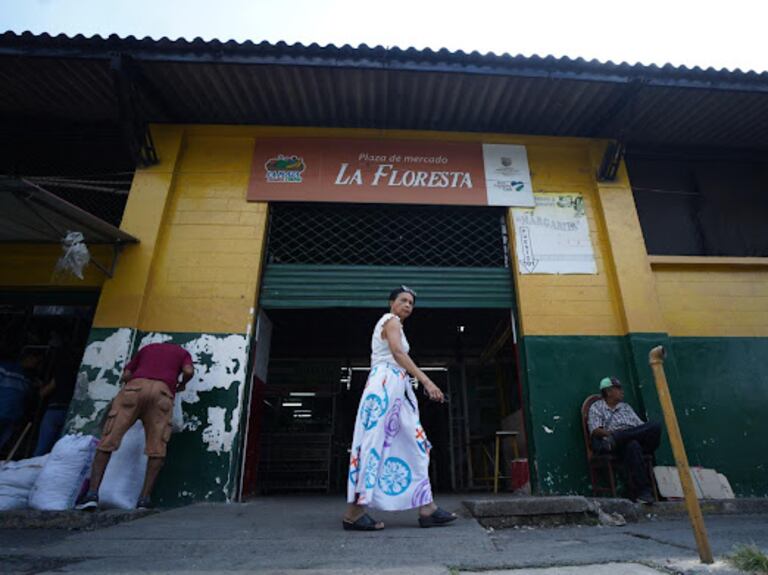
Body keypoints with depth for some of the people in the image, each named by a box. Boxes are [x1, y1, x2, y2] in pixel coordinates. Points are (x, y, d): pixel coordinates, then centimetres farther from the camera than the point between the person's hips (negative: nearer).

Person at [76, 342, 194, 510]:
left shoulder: (147, 348, 37)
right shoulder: (183, 352, 30)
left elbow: (125, 376, 27)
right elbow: (189, 371, 6)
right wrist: (182, 384, 27)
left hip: (136, 386, 2)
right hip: (162, 391, -1)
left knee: (108, 441, 5)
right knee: (157, 449, 3)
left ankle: (92, 494, -2)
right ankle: (144, 499, -2)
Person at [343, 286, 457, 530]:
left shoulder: (387, 324, 28)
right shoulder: (391, 320, -1)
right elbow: (398, 353, -17)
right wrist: (426, 380, -23)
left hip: (396, 388, 10)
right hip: (386, 383, -10)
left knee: (415, 444, 4)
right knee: (374, 442, -11)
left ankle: (426, 508, 4)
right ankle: (355, 512, -8)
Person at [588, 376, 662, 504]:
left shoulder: (625, 406, 30)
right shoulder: (597, 407, 12)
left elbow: (640, 425, 18)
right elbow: (595, 431, -2)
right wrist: (610, 433, -21)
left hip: (637, 439, 5)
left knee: (655, 426, -25)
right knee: (632, 446, -41)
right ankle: (642, 491, -36)